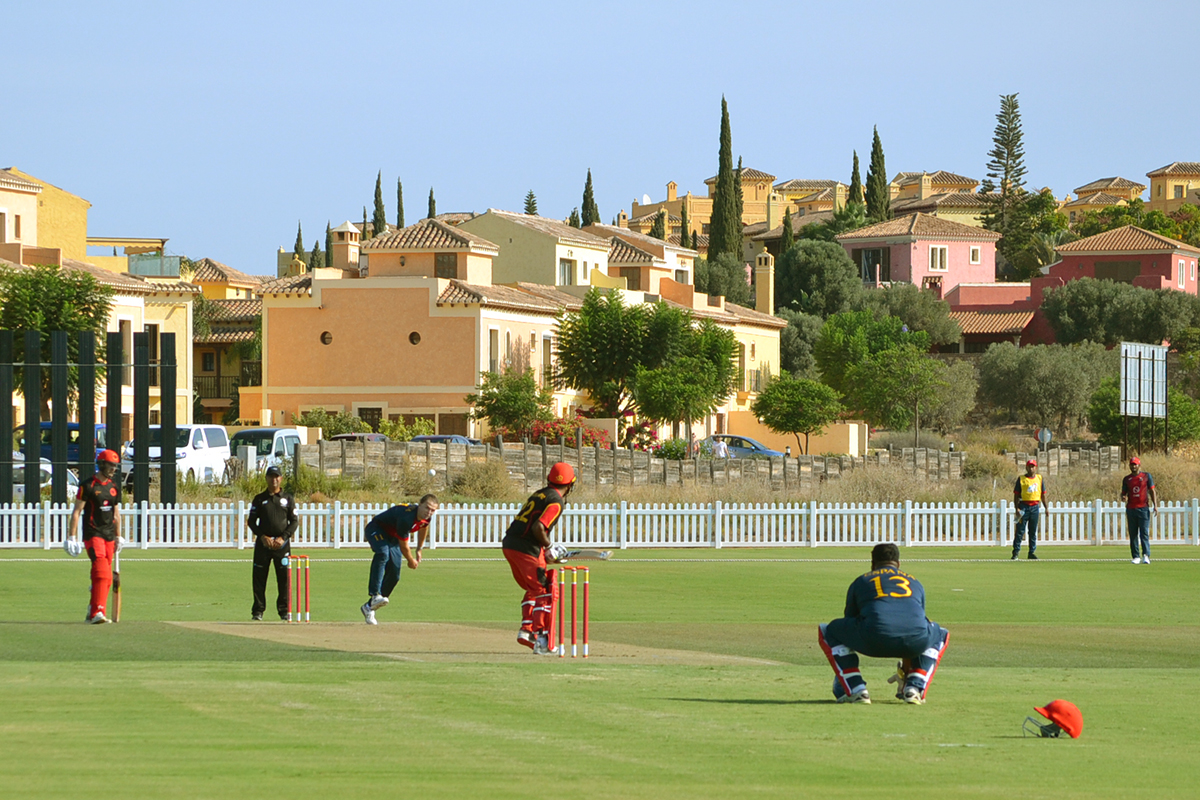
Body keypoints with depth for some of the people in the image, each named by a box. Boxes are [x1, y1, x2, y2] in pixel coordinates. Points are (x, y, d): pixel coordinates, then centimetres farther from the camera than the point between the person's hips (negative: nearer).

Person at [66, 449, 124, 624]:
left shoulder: (114, 487, 14)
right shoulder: (88, 486, -5)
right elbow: (76, 512, -6)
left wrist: (118, 537, 22)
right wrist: (71, 536, -10)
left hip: (109, 536, 7)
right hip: (93, 535, -7)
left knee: (107, 577, 6)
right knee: (101, 571, -20)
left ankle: (93, 611, 16)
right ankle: (97, 612, -25)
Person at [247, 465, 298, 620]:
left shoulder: (288, 499, 9)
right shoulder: (259, 499, 9)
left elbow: (294, 521, 6)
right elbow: (251, 521, 6)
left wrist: (283, 538, -8)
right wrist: (263, 536, -9)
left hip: (282, 543, 0)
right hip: (263, 543, 0)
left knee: (283, 578, -2)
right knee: (259, 578, -2)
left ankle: (284, 610, 5)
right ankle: (258, 611, 4)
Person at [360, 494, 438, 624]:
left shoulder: (427, 516, -13)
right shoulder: (406, 517, -38)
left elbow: (423, 528, 14)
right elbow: (404, 546, -25)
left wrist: (419, 550, 24)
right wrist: (411, 561, -7)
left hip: (392, 537, 8)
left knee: (394, 576, 0)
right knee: (383, 553, -39)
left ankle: (369, 607, 15)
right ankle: (375, 595, -49)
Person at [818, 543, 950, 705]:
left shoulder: (861, 582, 30)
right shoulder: (915, 583, 35)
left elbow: (848, 630, 38)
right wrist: (906, 670, 60)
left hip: (874, 642, -2)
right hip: (916, 641, 2)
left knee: (827, 632, 25)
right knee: (941, 635, 38)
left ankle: (855, 691, 10)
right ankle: (914, 689, 18)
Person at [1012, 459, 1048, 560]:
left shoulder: (1040, 479, 12)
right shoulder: (1021, 479, 2)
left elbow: (1043, 494, 16)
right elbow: (1016, 495, 0)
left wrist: (1046, 507, 9)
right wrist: (1017, 508, -9)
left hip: (1035, 507, 3)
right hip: (1024, 506, -3)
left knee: (1033, 531, 5)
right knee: (1020, 530, -4)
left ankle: (1032, 552, 10)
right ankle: (1016, 552, 1)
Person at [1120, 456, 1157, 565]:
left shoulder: (1147, 476, 7)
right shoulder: (1126, 479, 13)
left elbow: (1152, 491, 6)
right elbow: (1123, 493, 17)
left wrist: (1155, 505, -3)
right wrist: (1123, 497, -8)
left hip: (1143, 508, -3)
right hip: (1131, 509, 3)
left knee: (1144, 533, -10)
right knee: (1133, 534, 3)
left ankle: (1146, 556, -16)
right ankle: (1136, 557, 7)